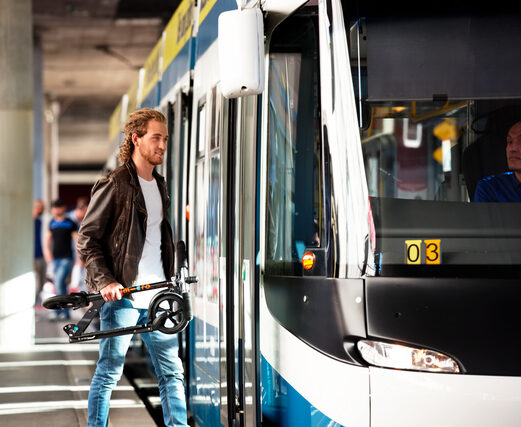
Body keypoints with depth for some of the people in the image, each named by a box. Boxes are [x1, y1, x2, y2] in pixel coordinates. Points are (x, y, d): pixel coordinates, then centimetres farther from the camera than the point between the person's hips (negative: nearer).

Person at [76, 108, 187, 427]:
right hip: (123, 295, -7)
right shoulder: (114, 185, -7)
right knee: (109, 373, 0)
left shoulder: (159, 185, 16)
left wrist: (169, 284, 16)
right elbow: (87, 239, -8)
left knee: (172, 372, 7)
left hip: (158, 296, 7)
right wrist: (104, 281, -18)